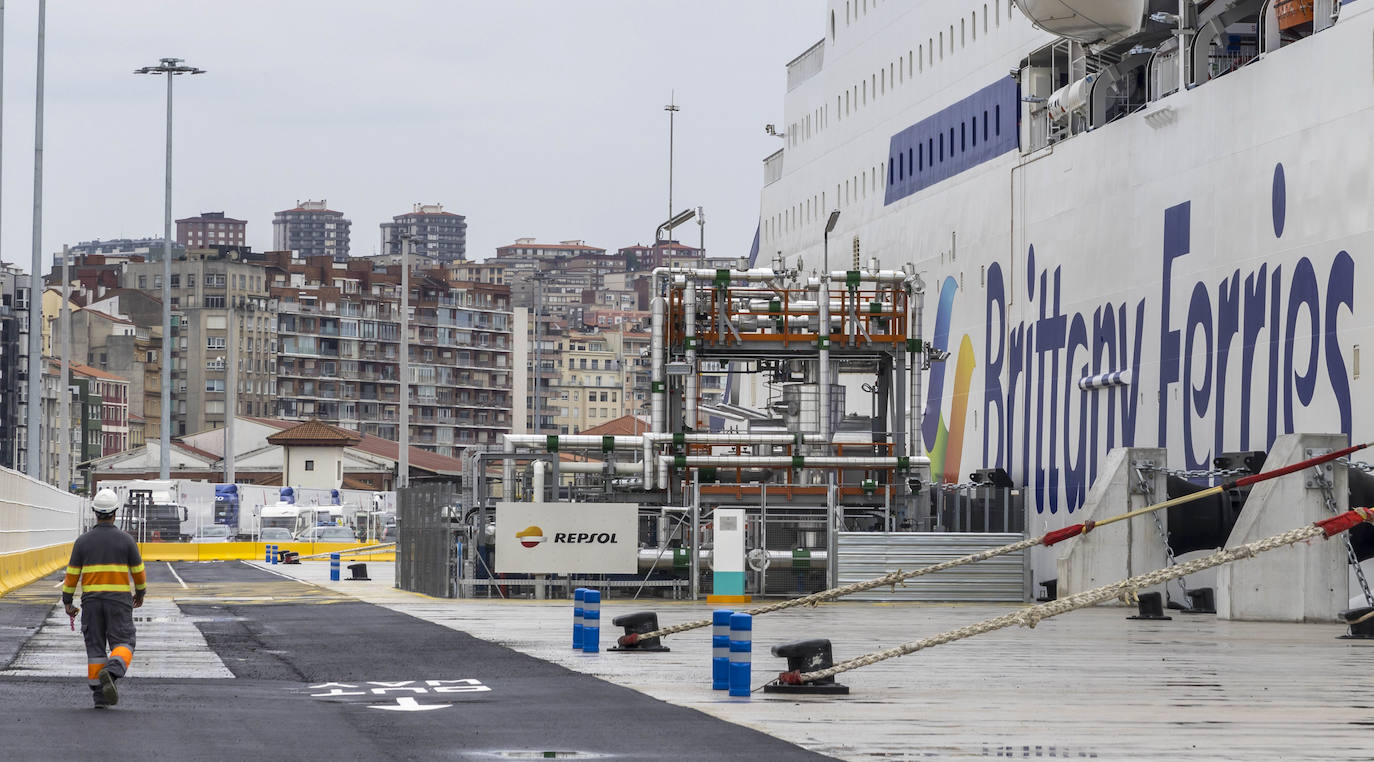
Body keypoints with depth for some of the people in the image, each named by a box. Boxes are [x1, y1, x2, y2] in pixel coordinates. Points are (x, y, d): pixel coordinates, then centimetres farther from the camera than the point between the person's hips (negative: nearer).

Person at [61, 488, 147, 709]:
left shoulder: (83, 541, 0)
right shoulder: (126, 540, -3)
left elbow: (72, 574, 1)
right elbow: (138, 571, 3)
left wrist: (67, 602, 11)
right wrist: (140, 593, 21)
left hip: (91, 600, 2)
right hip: (119, 600, -2)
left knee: (95, 648, 8)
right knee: (123, 644, 0)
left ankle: (100, 695, 5)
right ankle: (111, 673, -30)